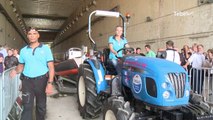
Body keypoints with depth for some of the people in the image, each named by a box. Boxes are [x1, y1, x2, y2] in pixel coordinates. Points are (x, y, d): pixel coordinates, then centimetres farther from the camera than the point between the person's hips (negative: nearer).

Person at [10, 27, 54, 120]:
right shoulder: (23, 50, 7)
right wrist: (15, 71, -9)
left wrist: (50, 83, -16)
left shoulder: (46, 49, -2)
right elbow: (21, 66, 15)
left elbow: (51, 67, -6)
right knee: (27, 107, 2)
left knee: (41, 106, 13)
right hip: (27, 81, 2)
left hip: (41, 80, -1)